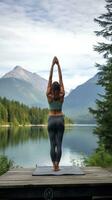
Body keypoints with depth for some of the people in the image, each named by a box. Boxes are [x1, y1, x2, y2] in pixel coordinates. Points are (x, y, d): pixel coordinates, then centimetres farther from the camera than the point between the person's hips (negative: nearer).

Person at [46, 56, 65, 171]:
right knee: (59, 144, 1)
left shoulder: (49, 96, -8)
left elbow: (50, 79, -8)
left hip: (51, 120, 0)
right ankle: (57, 165, 0)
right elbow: (61, 79, -5)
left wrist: (52, 65, -7)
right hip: (60, 120, 1)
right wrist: (58, 65, -4)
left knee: (52, 144, 3)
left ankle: (54, 165, 4)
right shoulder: (62, 96, -6)